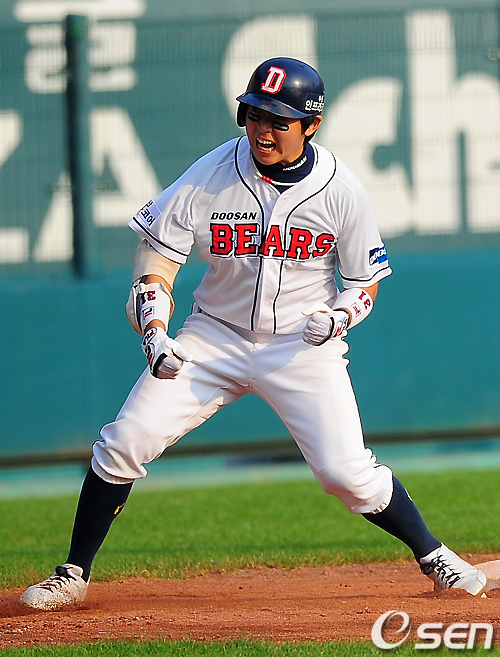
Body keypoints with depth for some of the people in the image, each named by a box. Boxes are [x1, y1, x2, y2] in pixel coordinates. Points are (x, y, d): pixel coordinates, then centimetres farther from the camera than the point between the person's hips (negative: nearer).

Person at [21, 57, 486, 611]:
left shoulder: (342, 191, -11)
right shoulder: (210, 177, -13)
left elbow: (365, 284, 1)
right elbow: (156, 260, -7)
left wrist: (336, 318, -21)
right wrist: (155, 335, -23)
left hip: (303, 346, -1)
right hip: (216, 337, 1)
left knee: (346, 472, -13)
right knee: (124, 442, -10)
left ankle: (432, 556, 10)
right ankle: (73, 575, 3)